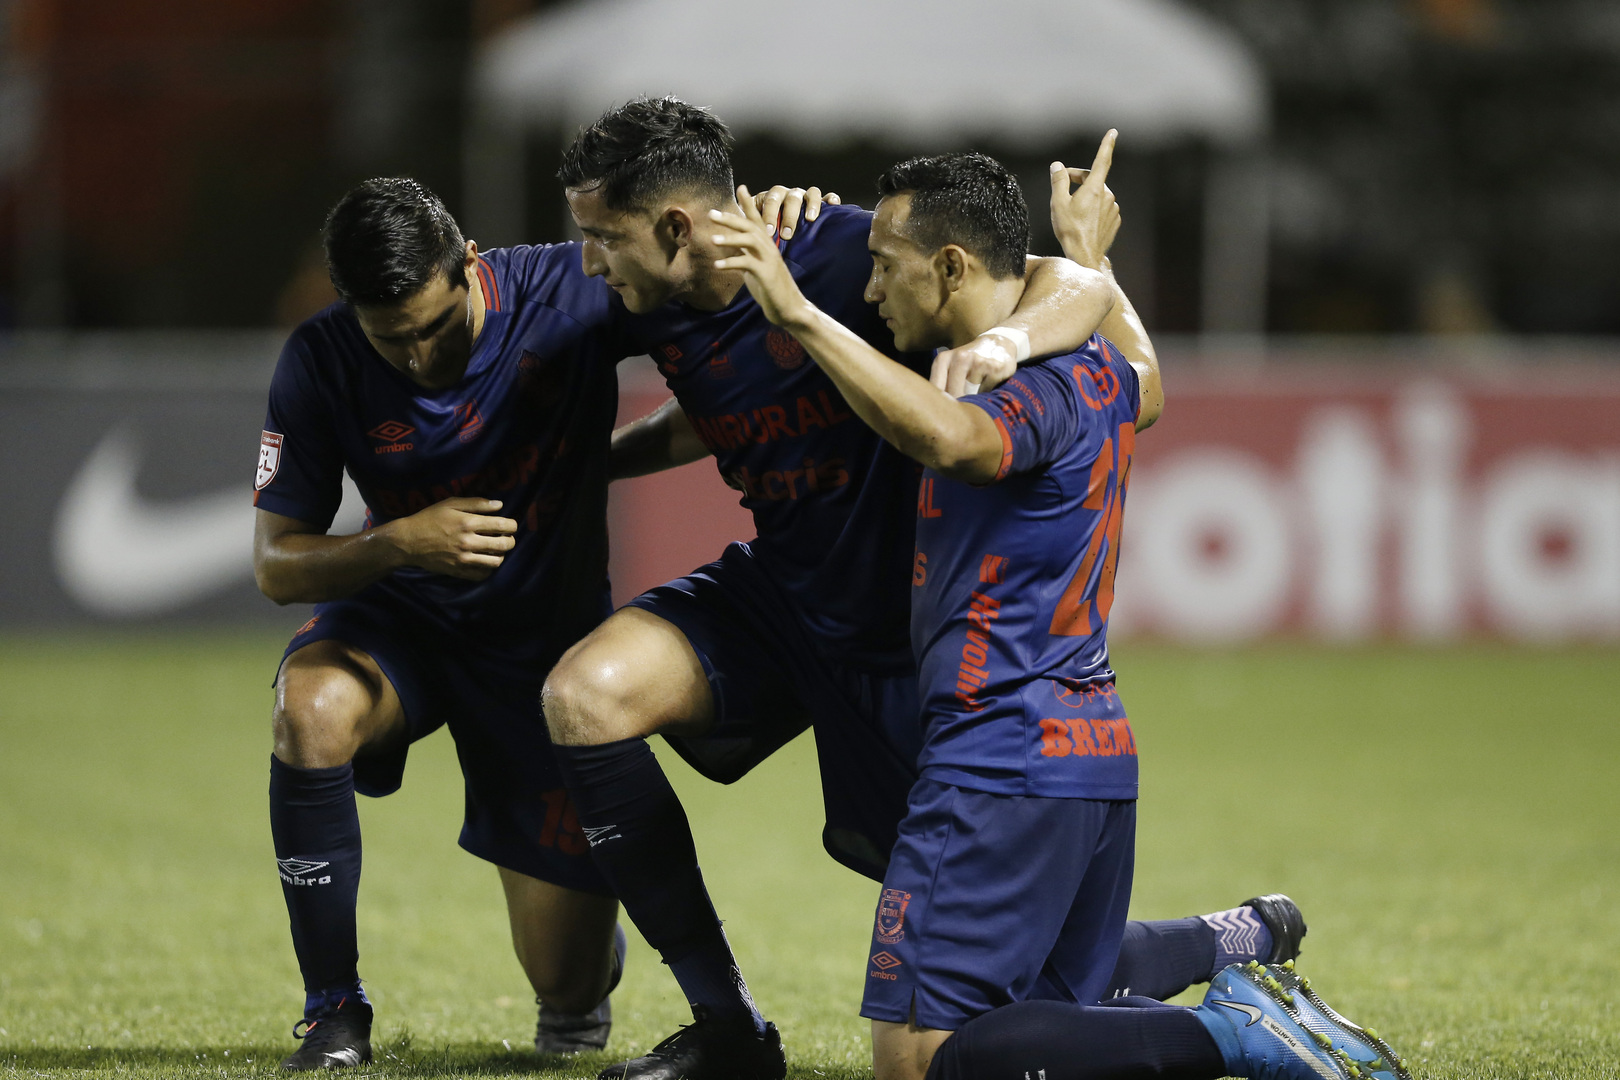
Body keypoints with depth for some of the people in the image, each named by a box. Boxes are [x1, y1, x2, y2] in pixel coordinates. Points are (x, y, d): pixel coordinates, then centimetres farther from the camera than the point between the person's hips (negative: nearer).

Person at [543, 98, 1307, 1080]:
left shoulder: (845, 256, -23)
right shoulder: (664, 318, -1)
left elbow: (1082, 288, -27)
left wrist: (1004, 338, -47)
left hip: (899, 633, -7)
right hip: (777, 595, 7)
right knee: (586, 693, -18)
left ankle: (1247, 944, 25)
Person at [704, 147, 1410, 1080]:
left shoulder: (1026, 384, -14)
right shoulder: (1097, 370, 15)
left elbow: (947, 436, -38)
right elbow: (1143, 393, 41)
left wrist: (801, 316, -38)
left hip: (1005, 765, -10)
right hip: (1100, 750, 10)